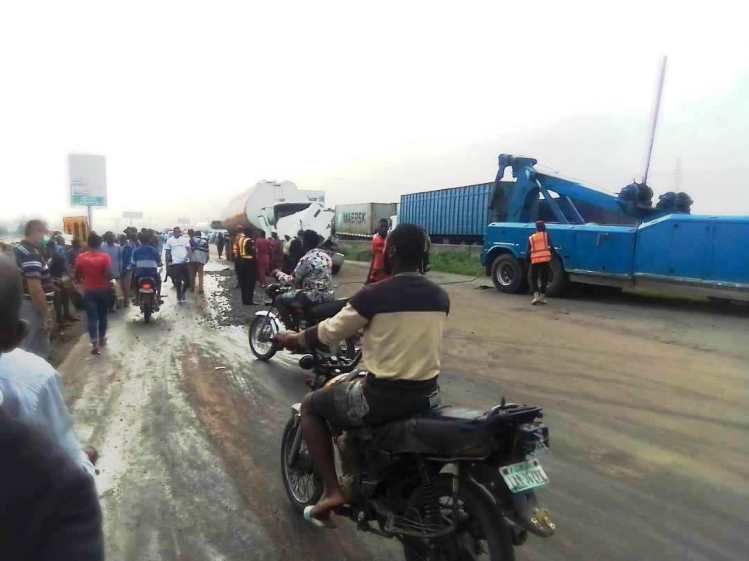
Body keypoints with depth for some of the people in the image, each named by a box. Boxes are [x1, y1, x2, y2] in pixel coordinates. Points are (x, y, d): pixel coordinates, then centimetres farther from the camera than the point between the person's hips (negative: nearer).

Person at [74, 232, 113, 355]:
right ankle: (102, 339, 27)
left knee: (92, 318, 2)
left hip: (89, 291, 0)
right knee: (102, 316, 16)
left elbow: (77, 275, 4)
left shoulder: (81, 257, -4)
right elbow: (109, 274, -20)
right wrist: (109, 283, 0)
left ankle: (95, 344, -4)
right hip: (103, 290, 0)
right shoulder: (105, 257, -11)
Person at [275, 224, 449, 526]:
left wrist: (293, 338, 15)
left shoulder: (373, 295, -15)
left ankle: (331, 490, 11)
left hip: (382, 396, -5)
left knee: (311, 406, 17)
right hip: (428, 395, 6)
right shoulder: (440, 297, 1)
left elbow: (329, 332, -4)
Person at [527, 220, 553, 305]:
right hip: (545, 259, -1)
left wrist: (528, 260, 19)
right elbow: (550, 247, -2)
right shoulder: (546, 235, 6)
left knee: (533, 278, 10)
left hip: (534, 260, 1)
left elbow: (529, 251, 9)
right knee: (544, 278, 9)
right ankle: (542, 296, 9)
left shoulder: (531, 238, 9)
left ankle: (536, 295, -5)